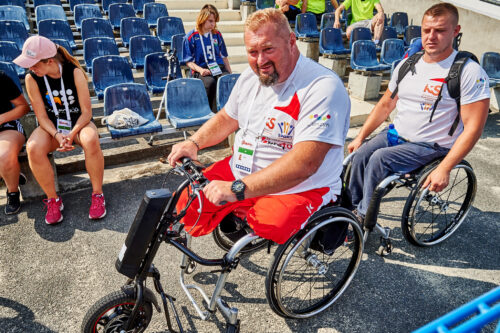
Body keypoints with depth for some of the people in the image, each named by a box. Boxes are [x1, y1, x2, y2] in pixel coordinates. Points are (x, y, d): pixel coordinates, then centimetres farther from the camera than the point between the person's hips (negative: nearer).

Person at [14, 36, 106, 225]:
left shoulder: (75, 73, -15)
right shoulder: (32, 78, -9)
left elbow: (87, 112, -13)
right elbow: (42, 117, -6)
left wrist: (71, 134, -27)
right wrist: (57, 135, -25)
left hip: (78, 122, -2)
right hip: (51, 126, 2)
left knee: (91, 141, -38)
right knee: (33, 149, -32)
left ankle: (97, 195, -20)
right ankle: (53, 200, -11)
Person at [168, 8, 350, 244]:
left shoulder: (323, 87, -22)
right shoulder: (250, 76, 5)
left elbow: (304, 163, -32)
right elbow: (227, 118, 19)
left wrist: (238, 189, -36)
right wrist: (194, 143, 0)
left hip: (299, 188, -6)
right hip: (239, 171, 7)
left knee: (267, 228, -33)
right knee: (183, 204, -5)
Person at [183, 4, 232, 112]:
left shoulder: (217, 35, 19)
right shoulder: (191, 37, 5)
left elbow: (224, 56, 23)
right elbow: (189, 61, 3)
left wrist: (230, 72, 11)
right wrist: (200, 70, -16)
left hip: (219, 67, 3)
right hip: (201, 69, -3)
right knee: (210, 82, -38)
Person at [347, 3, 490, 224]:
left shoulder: (469, 72, -14)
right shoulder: (407, 64, 6)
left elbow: (473, 127, -16)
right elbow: (386, 104, 14)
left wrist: (444, 169, -23)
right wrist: (360, 137, 7)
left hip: (431, 146, -5)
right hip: (396, 133, 6)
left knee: (379, 158, -26)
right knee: (360, 155, -18)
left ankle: (364, 219, -8)